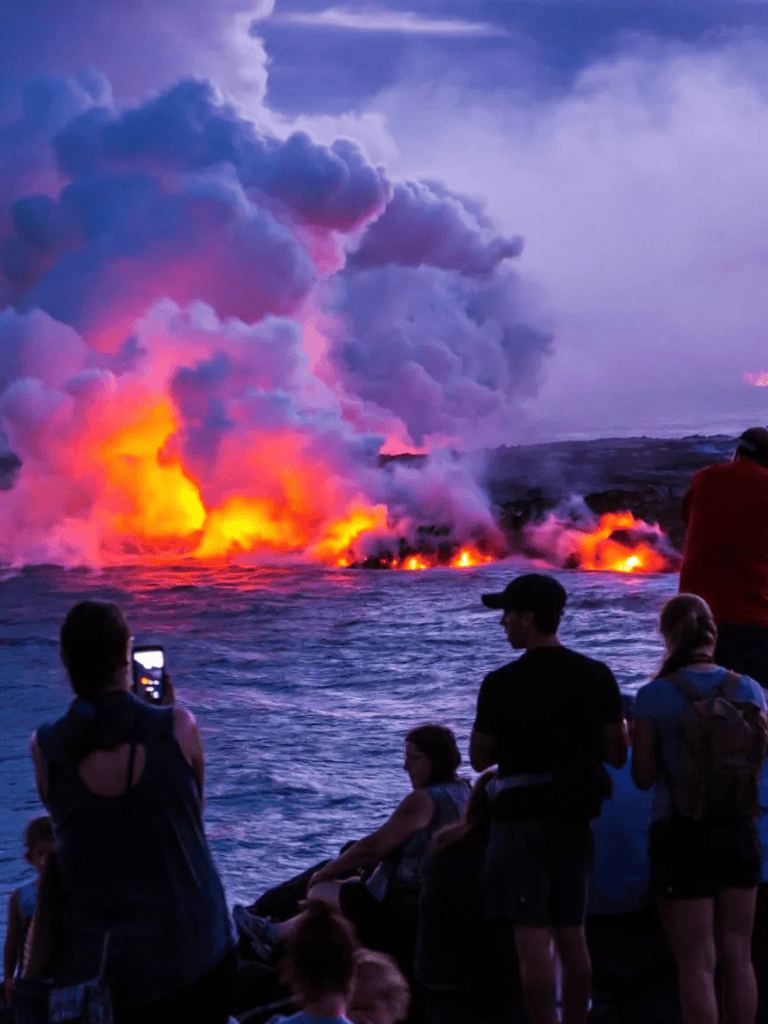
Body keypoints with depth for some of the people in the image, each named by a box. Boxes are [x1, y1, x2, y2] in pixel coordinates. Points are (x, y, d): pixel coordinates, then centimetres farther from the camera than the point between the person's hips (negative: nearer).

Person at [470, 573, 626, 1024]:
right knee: (572, 937, 16)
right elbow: (617, 755, 3)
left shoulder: (501, 684, -12)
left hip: (523, 821, -5)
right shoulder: (597, 677, -1)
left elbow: (480, 759, -3)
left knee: (533, 940, -3)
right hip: (575, 820, 5)